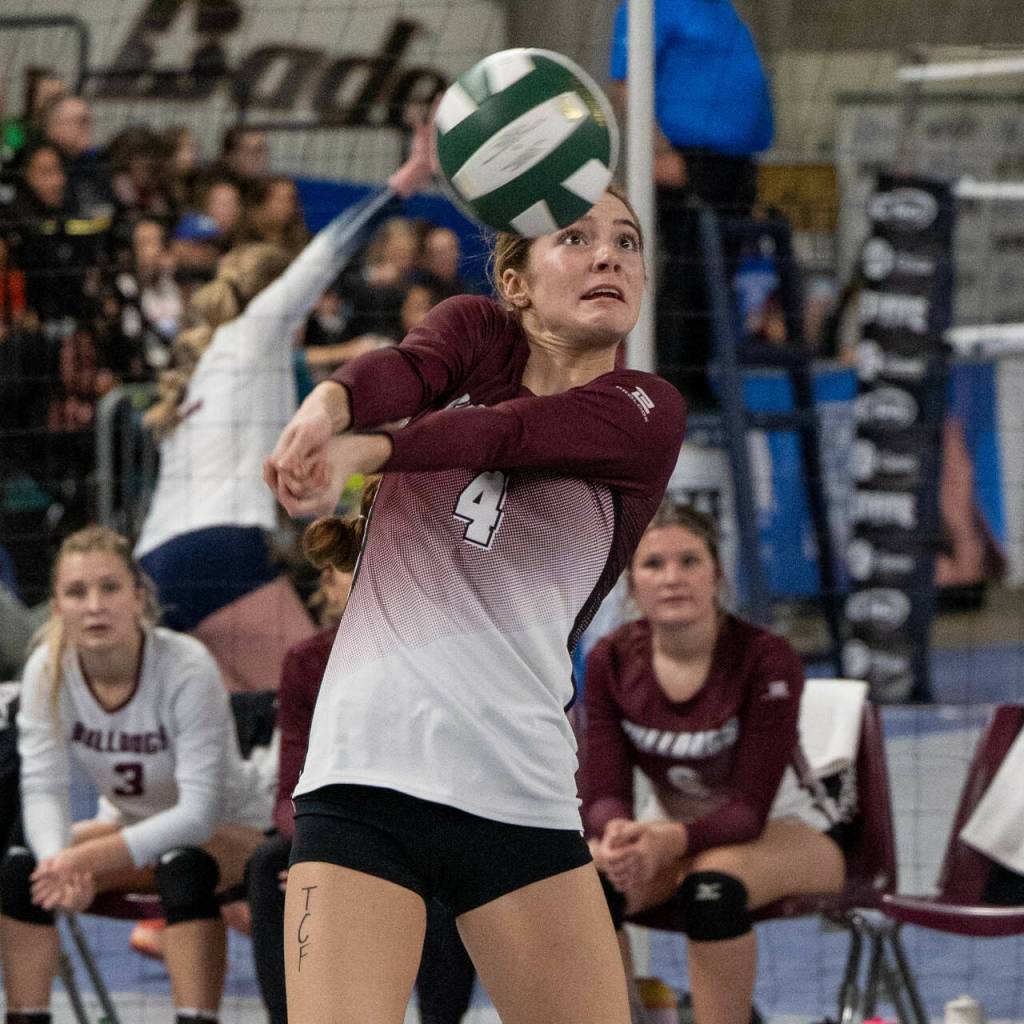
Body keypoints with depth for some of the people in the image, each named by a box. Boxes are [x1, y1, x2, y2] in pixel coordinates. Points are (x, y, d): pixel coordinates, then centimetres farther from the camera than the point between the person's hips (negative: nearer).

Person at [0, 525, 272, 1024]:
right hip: (130, 822, 4)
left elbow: (198, 812, -32)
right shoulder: (47, 670, -18)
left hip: (228, 828, -4)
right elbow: (43, 790, -19)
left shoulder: (187, 668, -30)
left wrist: (88, 858, -42)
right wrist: (61, 861, -42)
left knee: (181, 870, -37)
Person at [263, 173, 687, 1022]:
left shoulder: (646, 413, 5)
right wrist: (326, 406, -33)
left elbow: (502, 433, -14)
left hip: (520, 795, 0)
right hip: (363, 775, 0)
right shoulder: (475, 332, 13)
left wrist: (361, 452, -30)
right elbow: (401, 374, -10)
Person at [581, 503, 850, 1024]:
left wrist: (673, 839, -46)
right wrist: (620, 834, -38)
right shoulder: (611, 662, -10)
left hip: (788, 829, -4)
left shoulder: (766, 659, -22)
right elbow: (604, 791, -12)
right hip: (673, 830, 4)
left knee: (712, 884, -38)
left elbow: (749, 806, -26)